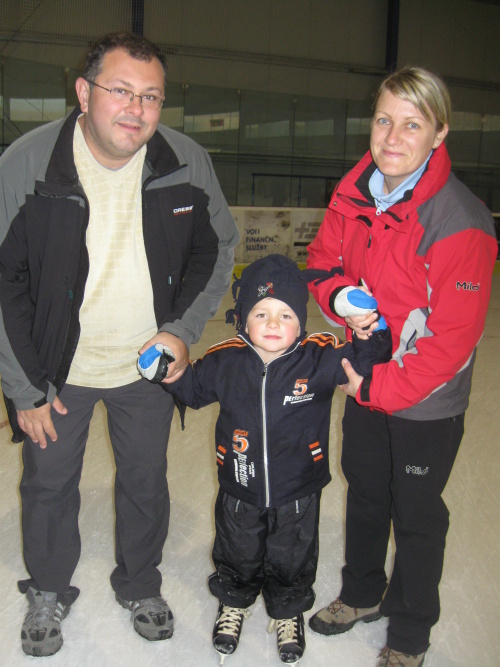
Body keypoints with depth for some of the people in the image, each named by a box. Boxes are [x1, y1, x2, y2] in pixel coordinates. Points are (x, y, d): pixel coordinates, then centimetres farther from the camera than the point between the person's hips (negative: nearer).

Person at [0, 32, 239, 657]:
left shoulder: (188, 163, -13)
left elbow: (217, 248, 3)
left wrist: (184, 328, -10)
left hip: (150, 361, 2)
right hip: (57, 369, -1)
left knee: (146, 481, 17)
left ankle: (140, 584, 45)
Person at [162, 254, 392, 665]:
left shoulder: (320, 359, -18)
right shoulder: (224, 362, -13)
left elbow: (364, 360, -17)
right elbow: (192, 387, 3)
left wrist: (370, 334, -37)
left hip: (297, 496, -1)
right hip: (240, 492, 1)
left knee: (291, 562, 22)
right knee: (237, 557, 25)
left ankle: (289, 612, 53)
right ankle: (234, 602, 56)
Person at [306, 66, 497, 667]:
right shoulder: (354, 195, -5)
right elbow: (323, 261, 8)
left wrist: (381, 388, -20)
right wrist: (342, 298, -14)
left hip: (426, 402, -6)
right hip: (364, 384, 6)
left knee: (416, 513, 12)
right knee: (365, 492, 24)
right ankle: (362, 594, 50)